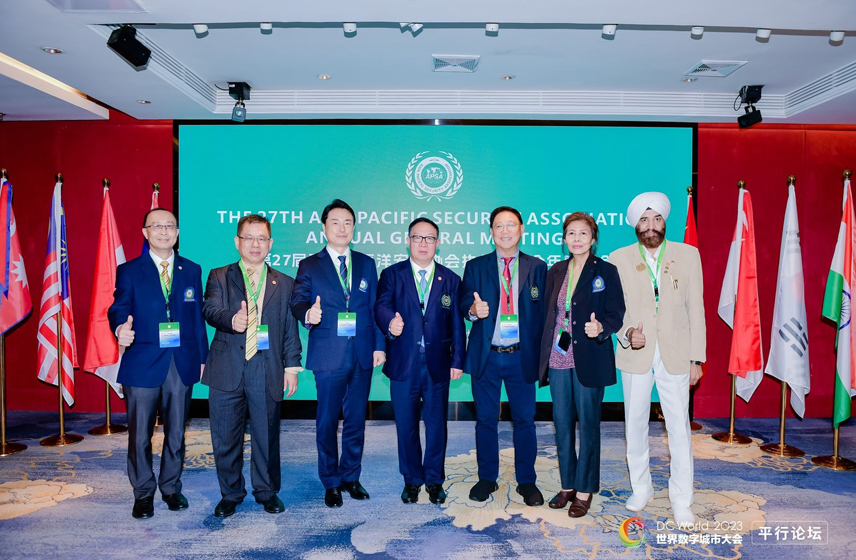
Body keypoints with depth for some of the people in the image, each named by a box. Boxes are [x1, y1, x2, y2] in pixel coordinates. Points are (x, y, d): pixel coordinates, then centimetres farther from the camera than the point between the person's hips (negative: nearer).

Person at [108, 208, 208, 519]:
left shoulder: (192, 270, 10)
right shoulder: (129, 271, 3)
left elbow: (198, 317, 10)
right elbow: (119, 309, -6)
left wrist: (201, 357, 7)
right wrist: (121, 329, -30)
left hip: (182, 364, 2)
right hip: (142, 364, -2)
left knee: (176, 432, 12)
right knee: (140, 435, 7)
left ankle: (171, 487, 29)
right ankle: (143, 493, 24)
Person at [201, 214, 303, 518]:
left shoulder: (284, 283, 12)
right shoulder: (219, 277, 9)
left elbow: (290, 328, 9)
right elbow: (210, 310, -9)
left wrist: (292, 366, 2)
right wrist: (231, 320, -31)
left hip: (268, 372, 0)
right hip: (227, 371, 0)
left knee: (267, 436, 7)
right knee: (225, 438, 9)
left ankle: (267, 491, 27)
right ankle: (231, 494, 29)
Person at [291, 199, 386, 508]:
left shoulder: (366, 263, 11)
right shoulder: (309, 266, 4)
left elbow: (375, 307, 9)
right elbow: (297, 302, -6)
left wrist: (379, 345, 3)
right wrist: (308, 314, -30)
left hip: (362, 355, 3)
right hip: (328, 356, -2)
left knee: (356, 419, 11)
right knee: (327, 421, 6)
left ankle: (350, 477, 28)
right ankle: (330, 482, 23)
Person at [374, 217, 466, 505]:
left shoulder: (451, 279, 8)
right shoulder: (392, 274, 5)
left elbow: (457, 324, 7)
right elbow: (381, 306, -11)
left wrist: (457, 361, 2)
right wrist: (389, 323, -33)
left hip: (438, 364, 1)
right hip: (404, 363, -1)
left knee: (436, 425, 9)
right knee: (406, 425, 9)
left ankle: (434, 480, 27)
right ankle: (412, 480, 27)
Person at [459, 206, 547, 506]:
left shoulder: (537, 267, 5)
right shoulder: (475, 267, 5)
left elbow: (543, 311, 2)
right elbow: (464, 303, -2)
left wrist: (542, 354, -6)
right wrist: (473, 310, -26)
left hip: (521, 357, 0)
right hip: (486, 356, 1)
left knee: (525, 420, 8)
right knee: (485, 420, 10)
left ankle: (527, 481, 24)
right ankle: (487, 479, 26)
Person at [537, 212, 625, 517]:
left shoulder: (606, 271, -3)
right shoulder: (556, 271, 10)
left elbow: (616, 315, -5)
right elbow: (547, 313, 12)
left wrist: (601, 328, -27)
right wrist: (544, 355, 7)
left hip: (589, 360, -4)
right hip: (558, 359, 4)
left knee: (588, 424, 5)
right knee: (562, 423, 11)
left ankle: (584, 490, 19)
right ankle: (567, 485, 27)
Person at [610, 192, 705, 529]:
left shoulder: (688, 255, 2)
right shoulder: (619, 260, 1)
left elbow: (696, 309, 3)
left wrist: (696, 358, 0)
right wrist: (626, 334, -16)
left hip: (675, 356, 0)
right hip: (635, 355, 1)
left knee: (679, 428, 1)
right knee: (635, 425, 10)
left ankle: (681, 501, 16)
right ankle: (641, 489, 29)